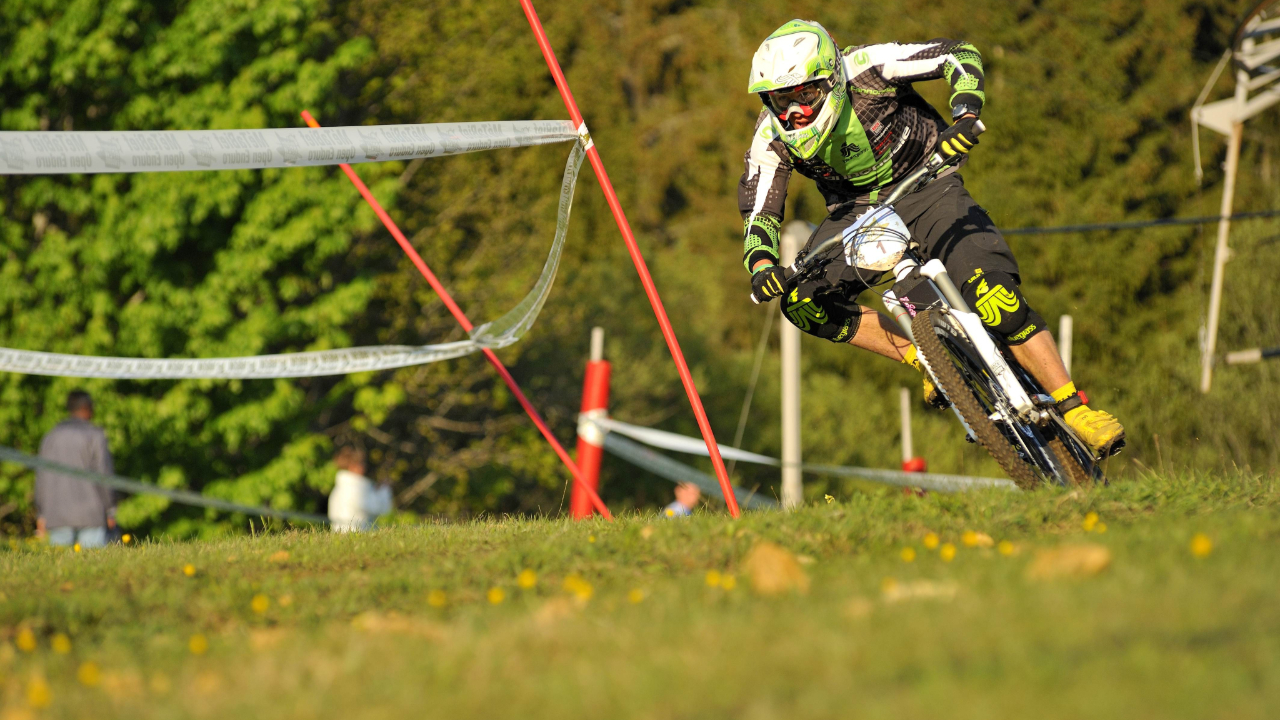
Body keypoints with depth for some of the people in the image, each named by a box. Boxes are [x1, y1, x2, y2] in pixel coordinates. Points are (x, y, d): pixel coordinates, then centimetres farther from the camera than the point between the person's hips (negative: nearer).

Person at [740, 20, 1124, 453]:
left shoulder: (865, 70, -25)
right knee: (802, 303, -21)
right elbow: (759, 216, -11)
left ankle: (1075, 410, -15)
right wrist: (761, 266, -33)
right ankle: (925, 359, -7)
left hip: (925, 191, -4)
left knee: (994, 299, -24)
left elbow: (961, 56, -21)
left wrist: (966, 116, -39)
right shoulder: (773, 137, -15)